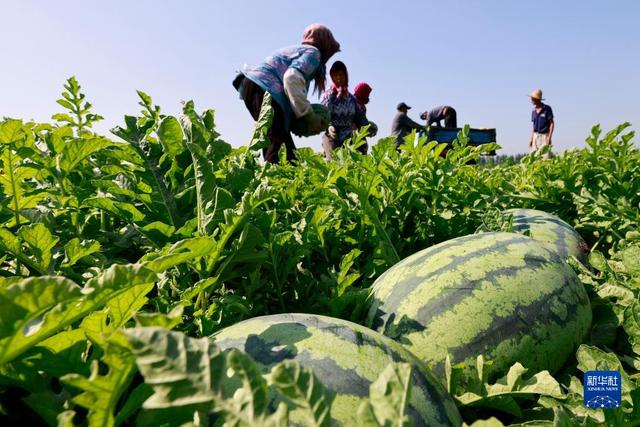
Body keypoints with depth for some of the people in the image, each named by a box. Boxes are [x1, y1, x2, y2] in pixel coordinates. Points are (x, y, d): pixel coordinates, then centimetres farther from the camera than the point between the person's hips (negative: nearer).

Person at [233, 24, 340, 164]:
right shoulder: (313, 52, 2)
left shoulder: (296, 49, 30)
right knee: (275, 141, -17)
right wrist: (310, 116, -15)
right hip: (264, 90, -9)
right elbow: (292, 78, -18)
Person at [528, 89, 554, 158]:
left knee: (546, 158, -11)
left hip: (545, 136, -5)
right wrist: (531, 139, 9)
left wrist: (549, 137, -16)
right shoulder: (534, 111, 10)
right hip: (535, 136, 5)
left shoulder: (547, 108, -7)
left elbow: (552, 123, -7)